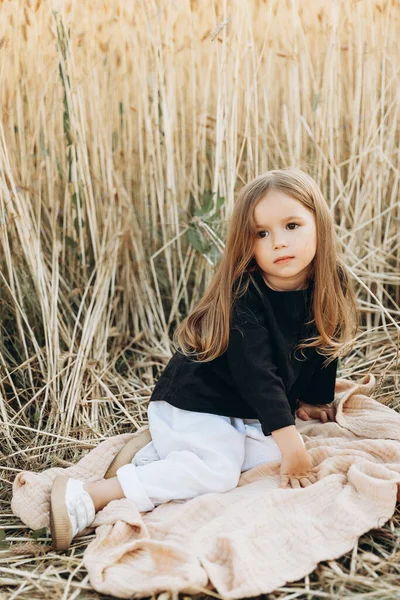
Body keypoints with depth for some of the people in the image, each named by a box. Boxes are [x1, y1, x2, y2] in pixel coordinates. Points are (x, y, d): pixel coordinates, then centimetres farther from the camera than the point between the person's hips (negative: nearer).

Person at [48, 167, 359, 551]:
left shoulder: (329, 284, -8)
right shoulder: (243, 297, -28)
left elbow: (322, 345, 8)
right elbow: (255, 373, -32)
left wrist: (315, 399, 16)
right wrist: (291, 442, -34)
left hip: (241, 412, 8)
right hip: (193, 401, -8)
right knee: (216, 472, -26)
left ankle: (148, 457, -3)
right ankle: (83, 499, -26)